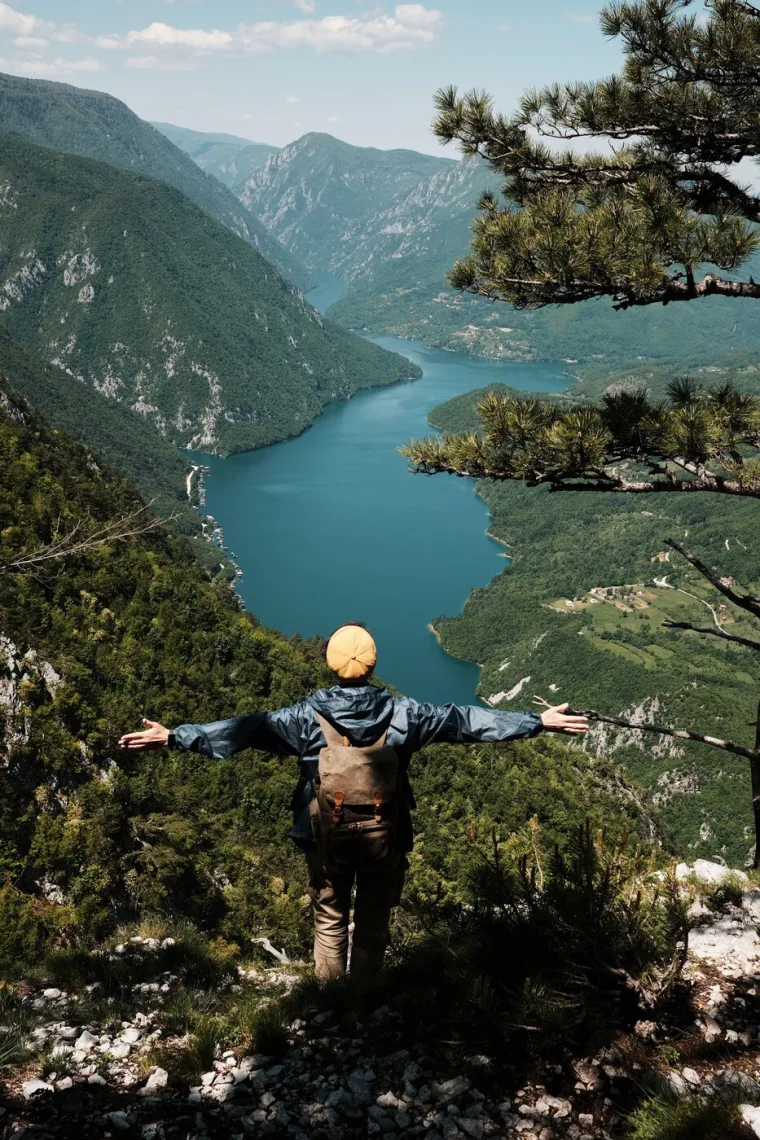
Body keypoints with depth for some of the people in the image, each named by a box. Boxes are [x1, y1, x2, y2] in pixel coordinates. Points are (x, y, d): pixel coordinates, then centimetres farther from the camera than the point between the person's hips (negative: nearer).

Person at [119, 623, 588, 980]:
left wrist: (175, 737, -10)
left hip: (328, 837, 0)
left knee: (331, 920, 18)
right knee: (374, 922, 17)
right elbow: (462, 720, -9)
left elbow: (247, 730, -15)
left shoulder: (311, 717, -14)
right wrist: (539, 722, -3)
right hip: (384, 837, 0)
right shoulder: (400, 714, -12)